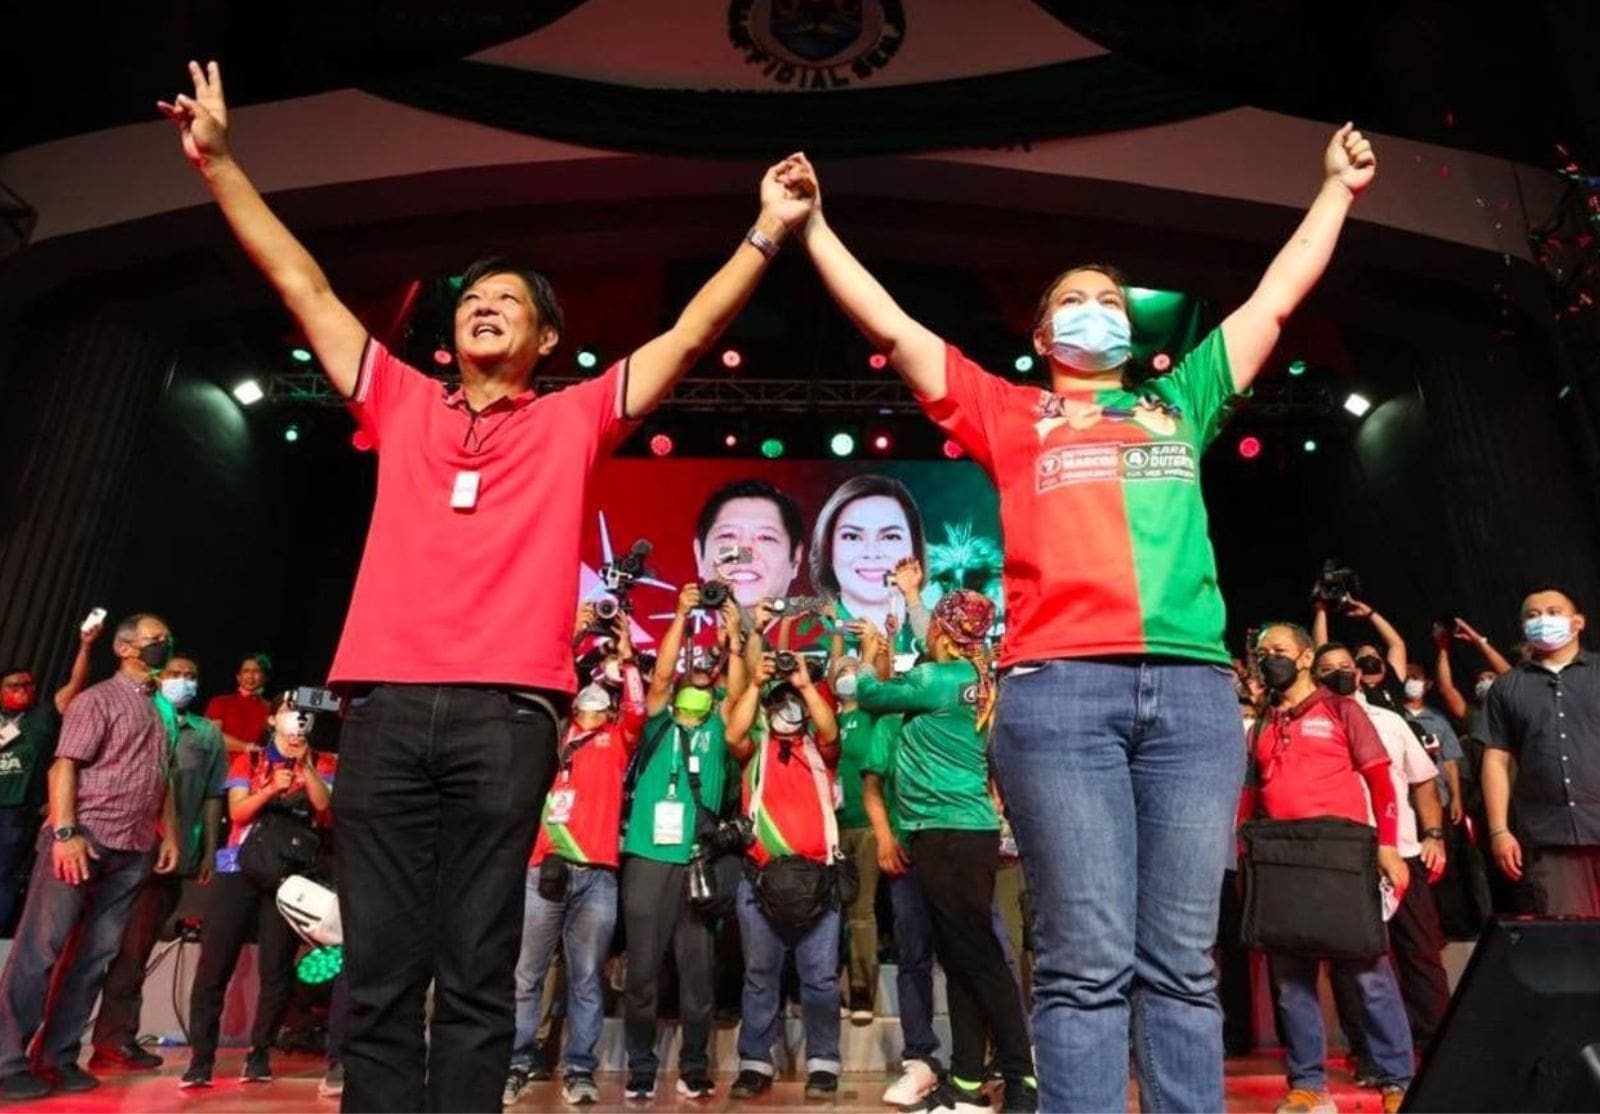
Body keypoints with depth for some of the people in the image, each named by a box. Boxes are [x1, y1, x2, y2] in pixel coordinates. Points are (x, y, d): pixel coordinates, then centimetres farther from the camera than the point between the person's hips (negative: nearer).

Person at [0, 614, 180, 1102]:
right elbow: (64, 766, -10)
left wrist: (169, 834, 11)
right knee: (40, 949, -2)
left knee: (94, 956, 8)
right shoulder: (99, 698, -2)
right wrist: (64, 831, -19)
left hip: (132, 851, 6)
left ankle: (58, 1058, 15)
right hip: (83, 840, -6)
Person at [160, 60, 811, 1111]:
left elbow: (690, 334, 11)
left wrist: (766, 234, 8)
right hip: (385, 702, 3)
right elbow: (305, 286, 22)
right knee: (380, 970, 7)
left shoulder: (574, 420, 12)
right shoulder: (403, 404, 18)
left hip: (507, 709, -2)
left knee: (477, 975, 5)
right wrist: (218, 162, 21)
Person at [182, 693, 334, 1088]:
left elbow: (323, 805, -6)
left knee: (276, 969, 0)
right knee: (214, 964, -3)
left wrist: (304, 764, -15)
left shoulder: (319, 766, 11)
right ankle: (200, 1059, 4)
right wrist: (270, 789, -19)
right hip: (239, 869, 0)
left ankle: (259, 1055, 11)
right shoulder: (248, 761, 12)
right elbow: (237, 811, -1)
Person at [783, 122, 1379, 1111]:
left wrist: (1336, 189, 43)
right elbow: (889, 325, 17)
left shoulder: (1180, 405, 24)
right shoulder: (1013, 415, 17)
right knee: (1087, 961, -3)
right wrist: (813, 224, 20)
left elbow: (1276, 299, 34)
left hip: (1193, 686, 3)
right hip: (1058, 688, -2)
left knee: (1183, 962, 5)